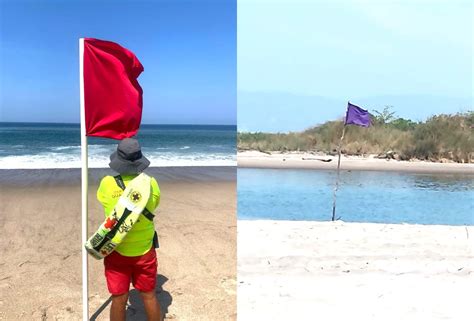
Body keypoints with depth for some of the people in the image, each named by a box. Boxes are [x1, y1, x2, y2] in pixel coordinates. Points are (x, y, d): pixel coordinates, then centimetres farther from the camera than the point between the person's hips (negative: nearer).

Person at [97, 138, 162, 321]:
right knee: (149, 296, 16)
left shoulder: (107, 183, -14)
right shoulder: (151, 183, -11)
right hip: (144, 251, 1)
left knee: (119, 299, 12)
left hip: (116, 252, 0)